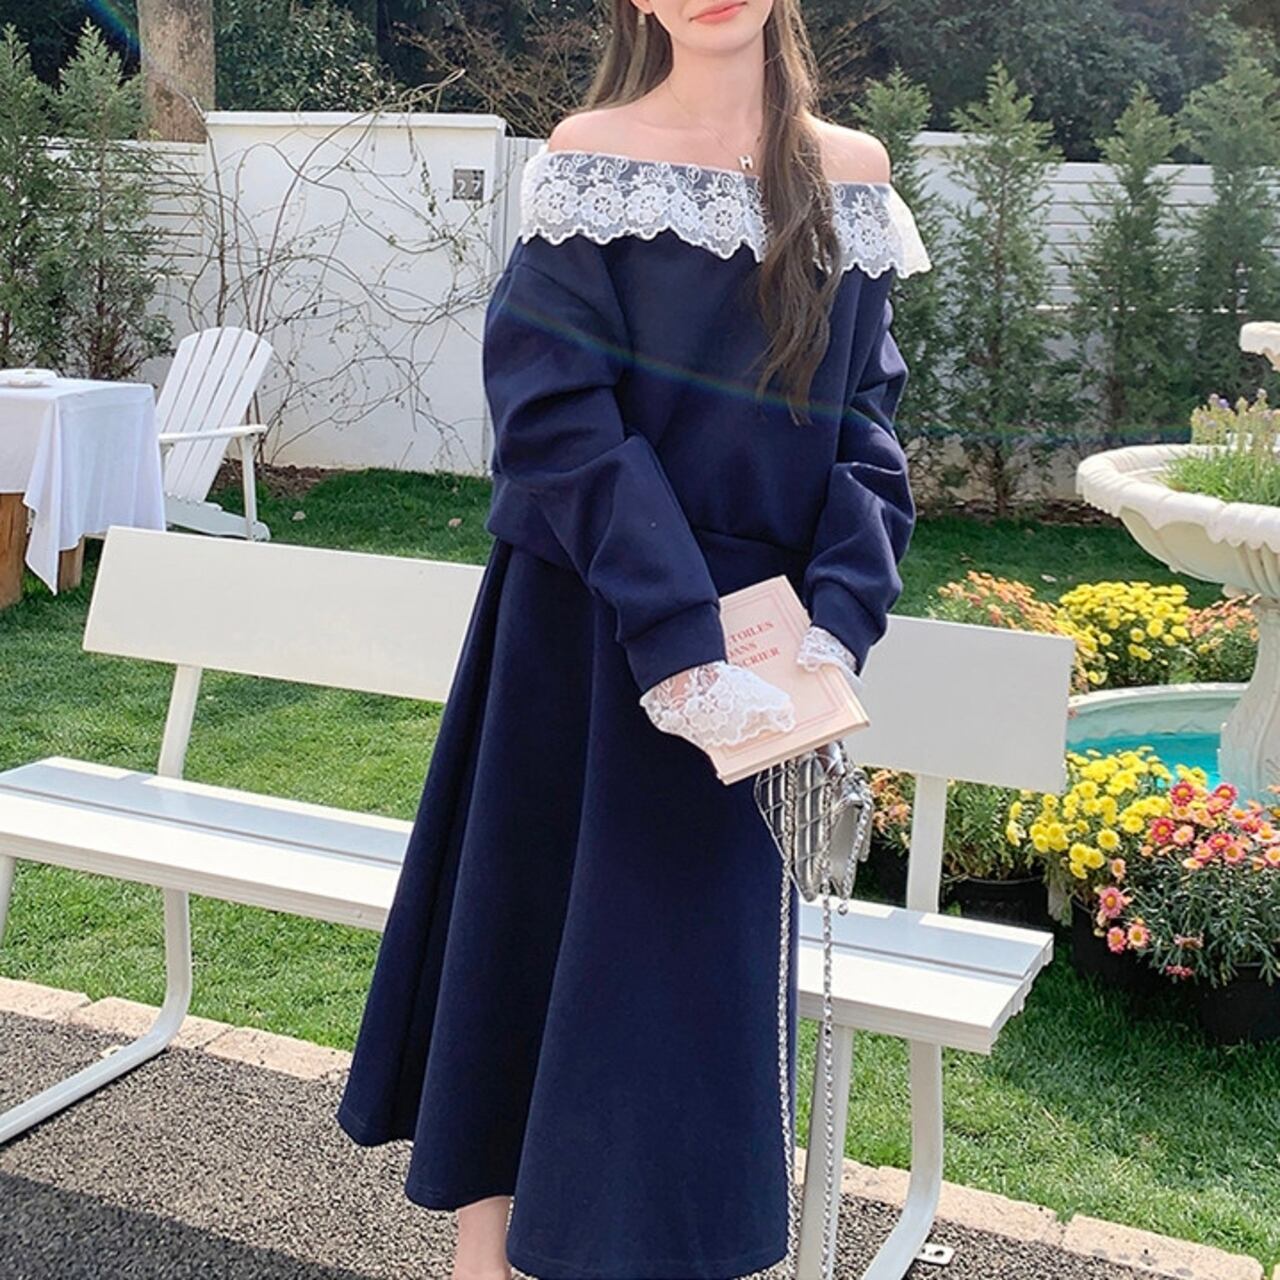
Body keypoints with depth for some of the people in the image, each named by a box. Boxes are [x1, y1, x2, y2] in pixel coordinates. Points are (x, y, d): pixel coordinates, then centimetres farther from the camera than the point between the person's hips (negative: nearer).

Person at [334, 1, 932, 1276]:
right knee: (528, 933, 6)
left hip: (746, 636, 3)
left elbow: (865, 419, 4)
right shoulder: (589, 161, -5)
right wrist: (677, 647, -23)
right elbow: (557, 422, -14)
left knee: (698, 964, 10)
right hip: (587, 633, -3)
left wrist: (837, 624, -11)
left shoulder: (850, 177, 6)